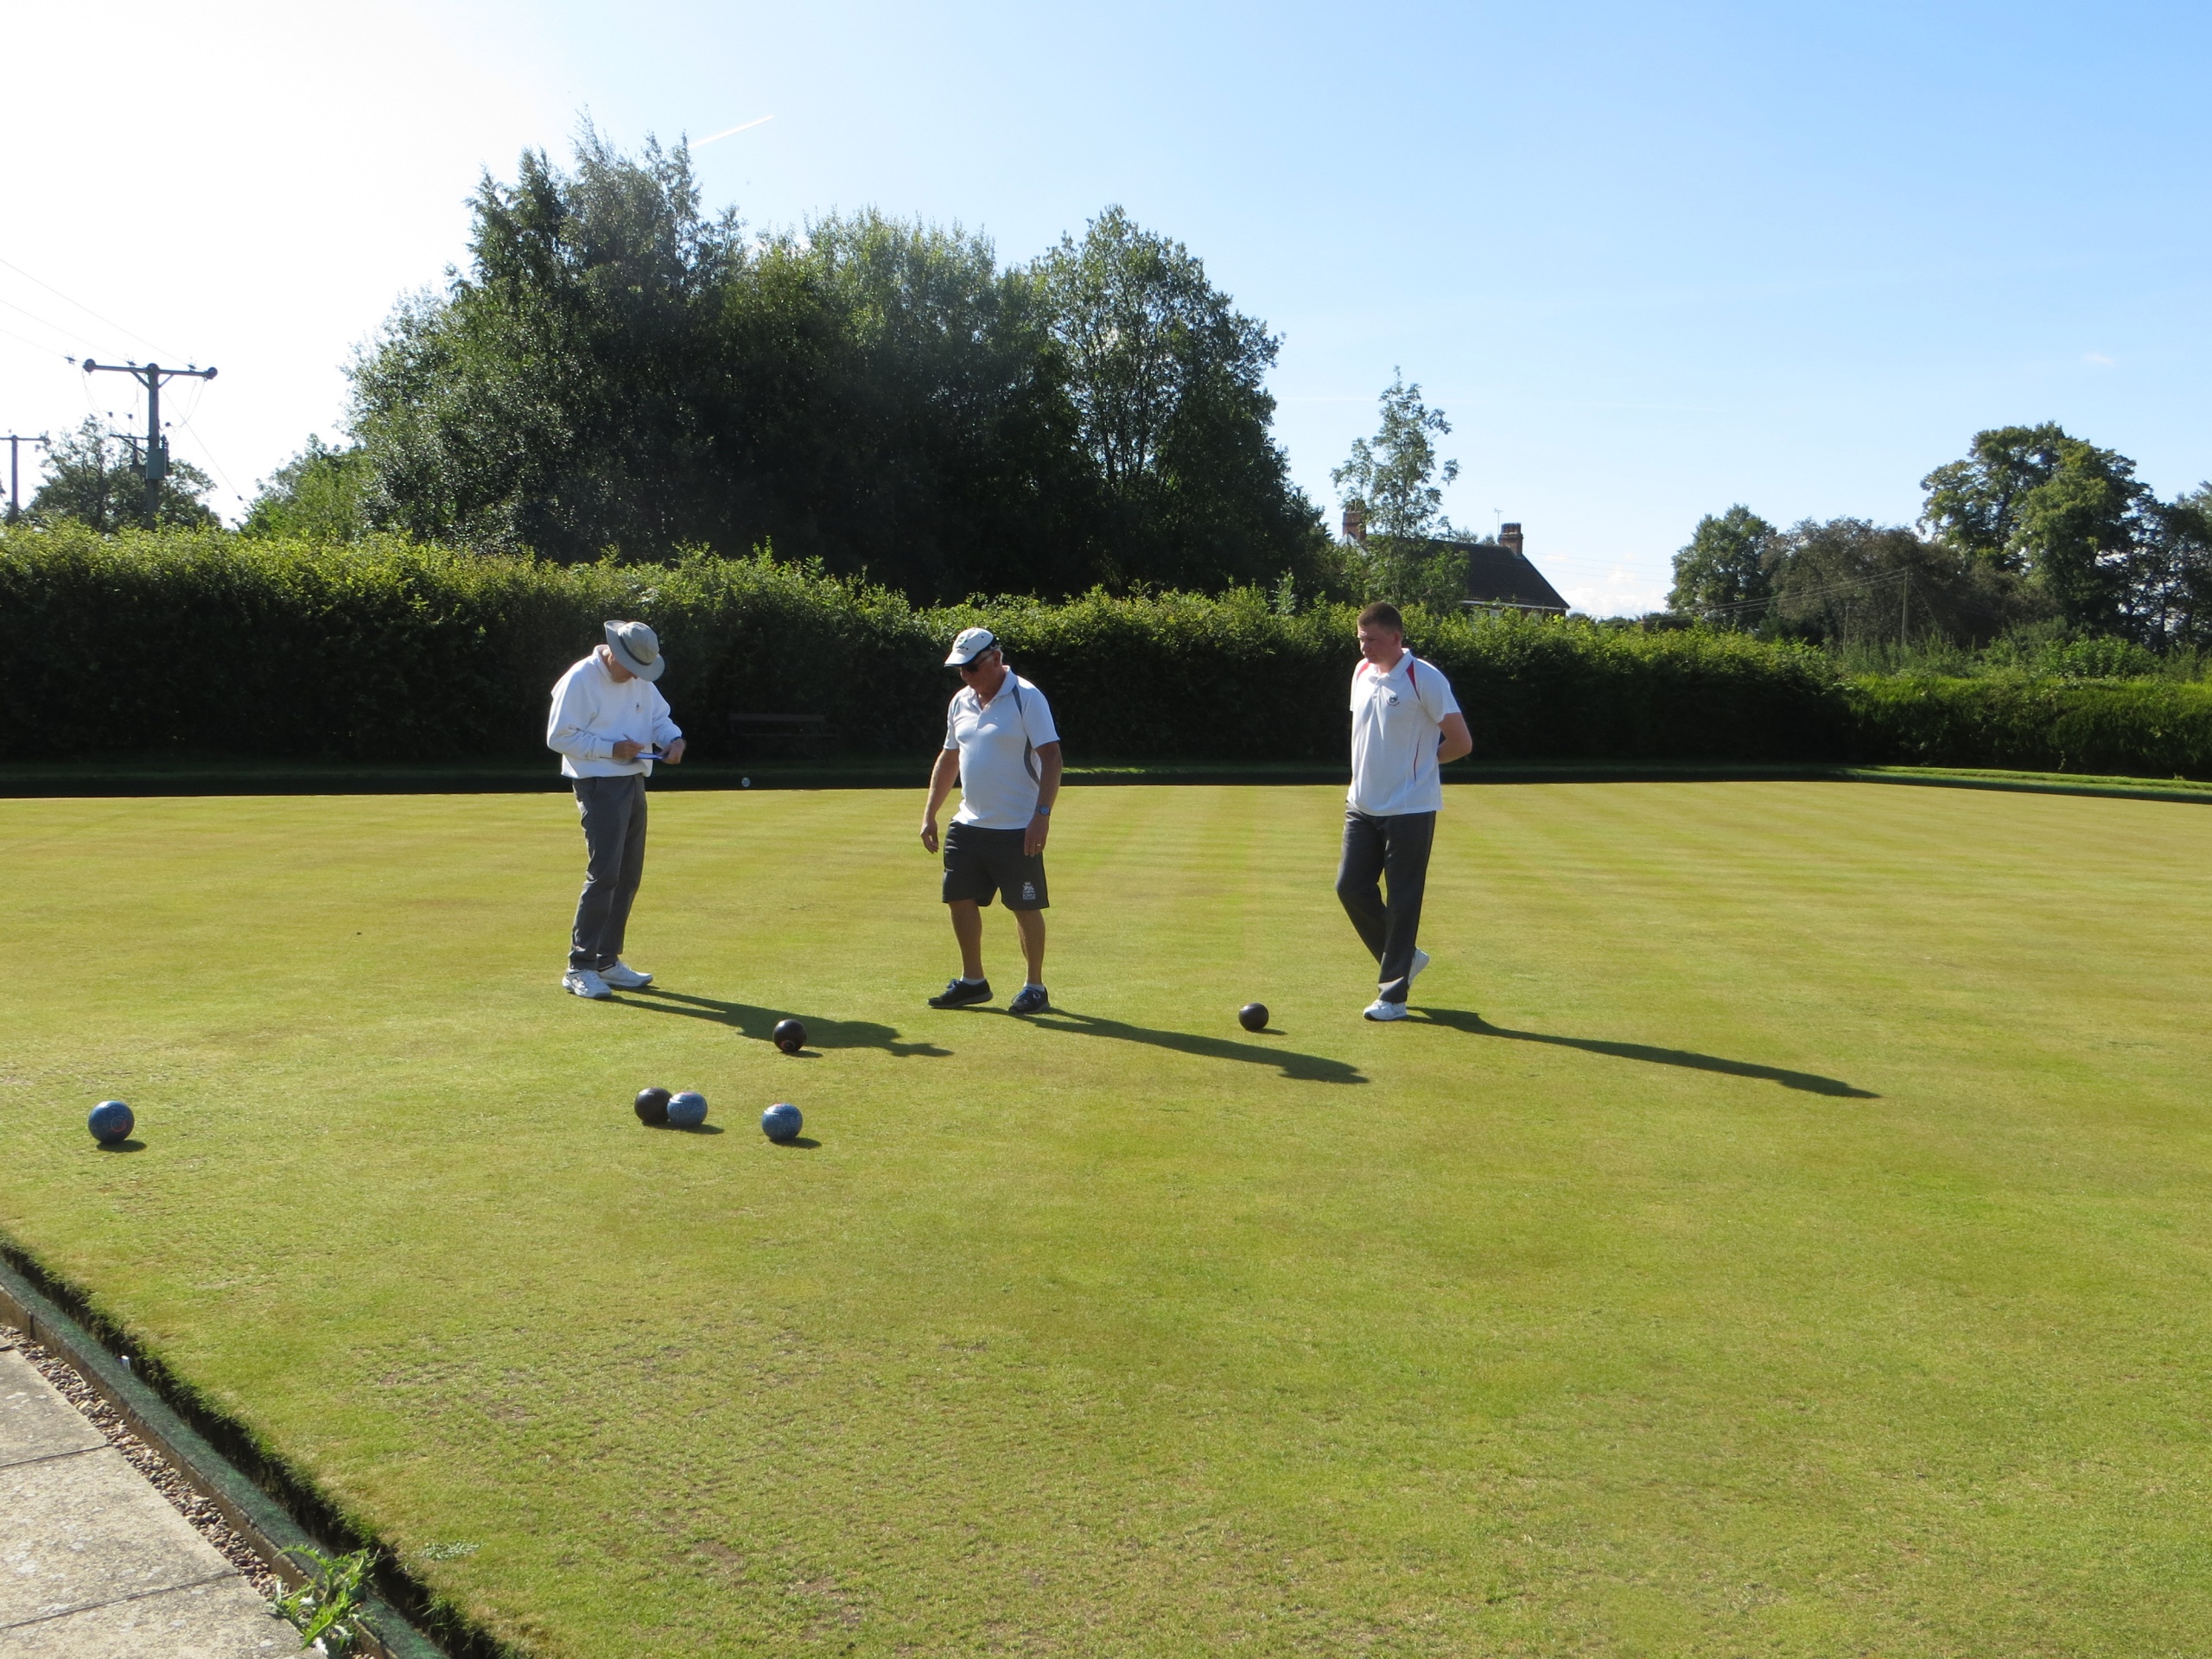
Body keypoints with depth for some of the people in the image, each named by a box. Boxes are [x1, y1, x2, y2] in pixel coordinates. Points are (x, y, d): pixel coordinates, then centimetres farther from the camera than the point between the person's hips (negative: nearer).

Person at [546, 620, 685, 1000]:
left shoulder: (640, 682, 11)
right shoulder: (579, 680, -12)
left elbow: (659, 717, 18)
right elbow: (559, 736, -13)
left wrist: (672, 739, -4)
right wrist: (611, 749, -19)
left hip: (634, 783, 8)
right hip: (599, 786, -8)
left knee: (629, 876, 10)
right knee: (603, 874, -14)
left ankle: (607, 961, 20)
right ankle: (579, 968, -8)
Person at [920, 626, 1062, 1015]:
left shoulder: (1026, 698, -10)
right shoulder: (961, 701, 10)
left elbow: (1051, 757, -15)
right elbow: (949, 758, 19)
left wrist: (1042, 814, -23)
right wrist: (930, 814, 15)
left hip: (1016, 829, -7)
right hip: (968, 824, 7)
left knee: (1025, 908, 0)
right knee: (960, 899, 8)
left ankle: (1035, 987, 13)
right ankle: (972, 981, 23)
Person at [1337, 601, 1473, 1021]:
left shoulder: (1425, 679, -14)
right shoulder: (1362, 672, 8)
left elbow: (1460, 743, -11)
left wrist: (1419, 763, 0)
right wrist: (1369, 772, 10)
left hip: (1409, 809, -7)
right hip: (1363, 805, 7)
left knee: (1401, 902, -1)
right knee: (1351, 887, 5)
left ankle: (1393, 994, 7)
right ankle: (1404, 958, 25)